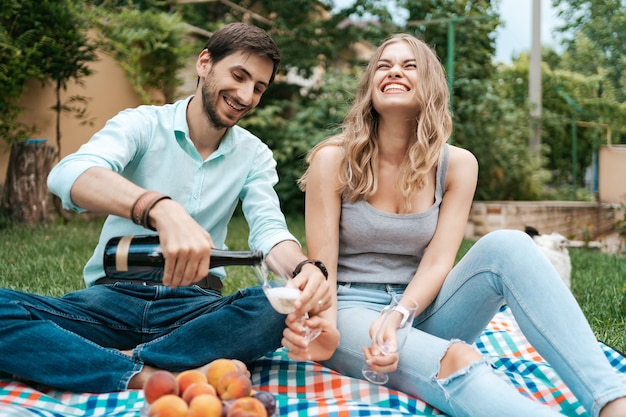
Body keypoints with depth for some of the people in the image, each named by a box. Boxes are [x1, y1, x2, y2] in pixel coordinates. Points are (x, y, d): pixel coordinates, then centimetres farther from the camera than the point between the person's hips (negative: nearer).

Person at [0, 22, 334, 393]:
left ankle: (126, 362, -23)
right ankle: (152, 377, -31)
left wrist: (305, 267, -32)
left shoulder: (255, 156, 8)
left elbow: (269, 230, -6)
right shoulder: (143, 124, -3)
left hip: (194, 306, 2)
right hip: (113, 297, -1)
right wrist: (160, 209, -44)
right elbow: (69, 174, -22)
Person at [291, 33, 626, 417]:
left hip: (418, 312, 3)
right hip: (351, 312, -2)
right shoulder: (334, 159, -5)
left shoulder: (456, 165, 2)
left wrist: (398, 318, -26)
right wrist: (326, 329, -29)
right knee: (457, 366, -36)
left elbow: (437, 263, -6)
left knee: (505, 246, -27)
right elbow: (321, 265, -8)